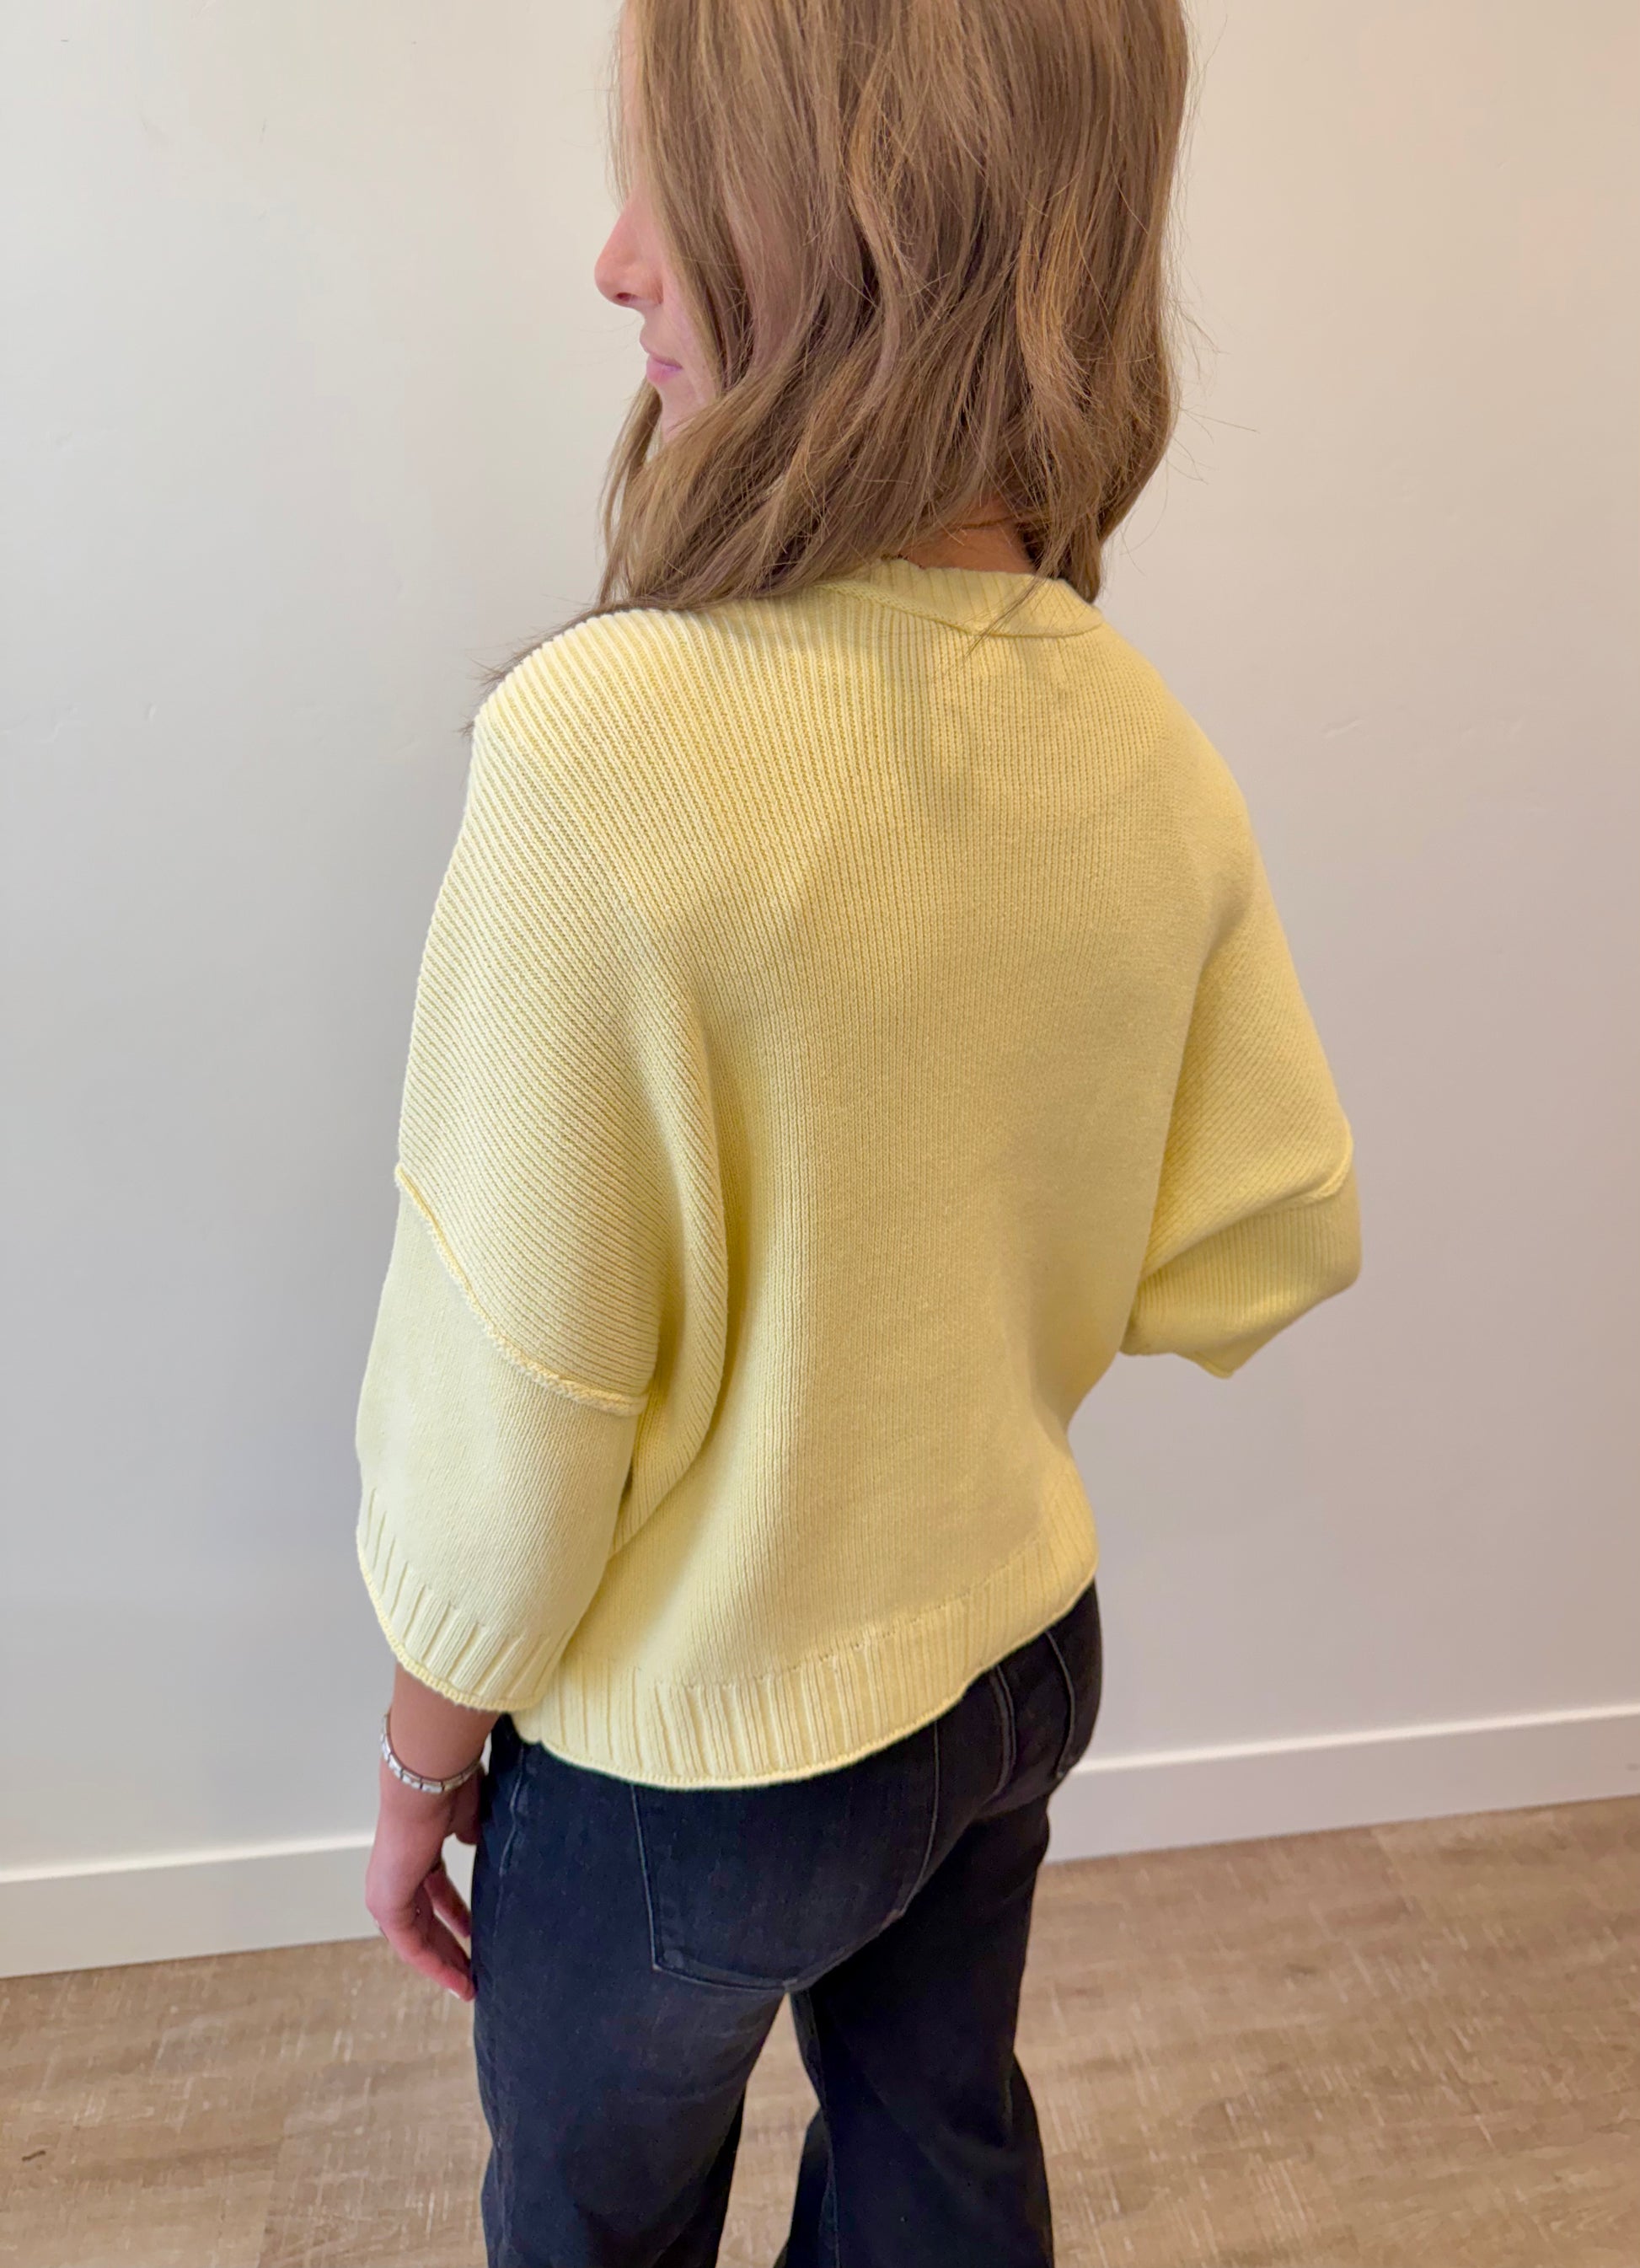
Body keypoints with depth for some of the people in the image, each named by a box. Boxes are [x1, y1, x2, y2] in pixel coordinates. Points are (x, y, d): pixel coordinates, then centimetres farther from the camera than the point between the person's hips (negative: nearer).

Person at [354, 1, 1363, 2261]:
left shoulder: (605, 742, -30)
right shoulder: (1148, 745, -11)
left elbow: (509, 1391, -23)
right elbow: (1271, 1242, -3)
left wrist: (424, 1748, -5)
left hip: (696, 1749, -5)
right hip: (1021, 1652, 5)